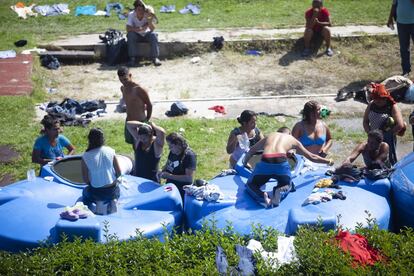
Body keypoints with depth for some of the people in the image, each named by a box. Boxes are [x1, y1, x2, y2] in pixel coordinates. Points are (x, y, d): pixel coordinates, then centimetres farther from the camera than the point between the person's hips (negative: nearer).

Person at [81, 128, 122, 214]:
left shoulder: (85, 156, -15)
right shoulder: (110, 151, -11)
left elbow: (85, 180, -9)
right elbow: (119, 172, -5)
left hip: (96, 193, 0)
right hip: (111, 192, 0)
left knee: (85, 191, 35)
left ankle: (90, 210, 16)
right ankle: (113, 201, 13)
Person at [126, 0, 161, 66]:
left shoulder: (148, 15, -18)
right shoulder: (131, 15, -17)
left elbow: (152, 29, -28)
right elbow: (128, 29, -28)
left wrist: (149, 20, -43)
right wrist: (141, 28, -34)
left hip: (146, 34, 0)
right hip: (137, 36, 0)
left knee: (153, 35, -29)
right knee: (130, 34, -30)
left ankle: (155, 58, -23)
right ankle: (132, 58, -25)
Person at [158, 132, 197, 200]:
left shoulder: (189, 156, -19)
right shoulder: (172, 152, 5)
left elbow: (189, 178, -24)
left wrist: (169, 176, -23)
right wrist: (162, 172, 0)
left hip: (182, 193, -8)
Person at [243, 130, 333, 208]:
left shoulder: (269, 136, 33)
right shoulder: (292, 139, 28)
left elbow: (251, 151, 40)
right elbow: (312, 157, 31)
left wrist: (245, 163, 57)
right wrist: (328, 161, 45)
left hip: (265, 162, 1)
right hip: (281, 163, 0)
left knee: (251, 184, 22)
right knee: (285, 184, 29)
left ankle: (263, 197, -11)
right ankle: (280, 191, -8)